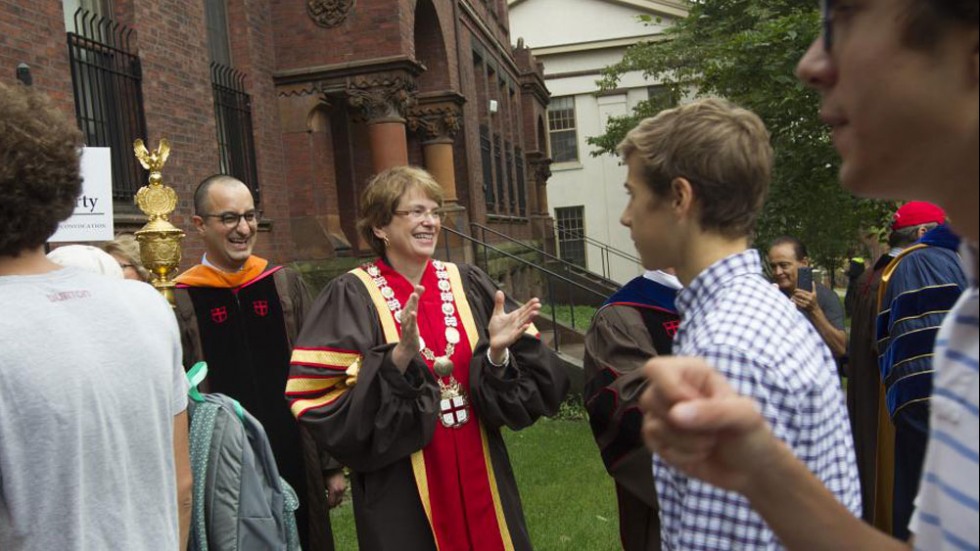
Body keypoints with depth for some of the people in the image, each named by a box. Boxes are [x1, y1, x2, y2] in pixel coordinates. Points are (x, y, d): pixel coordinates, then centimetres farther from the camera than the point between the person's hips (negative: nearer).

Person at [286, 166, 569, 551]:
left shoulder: (468, 284, 2)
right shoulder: (351, 297, -9)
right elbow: (319, 395, -17)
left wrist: (498, 351, -18)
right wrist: (399, 358, -27)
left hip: (478, 473, 4)